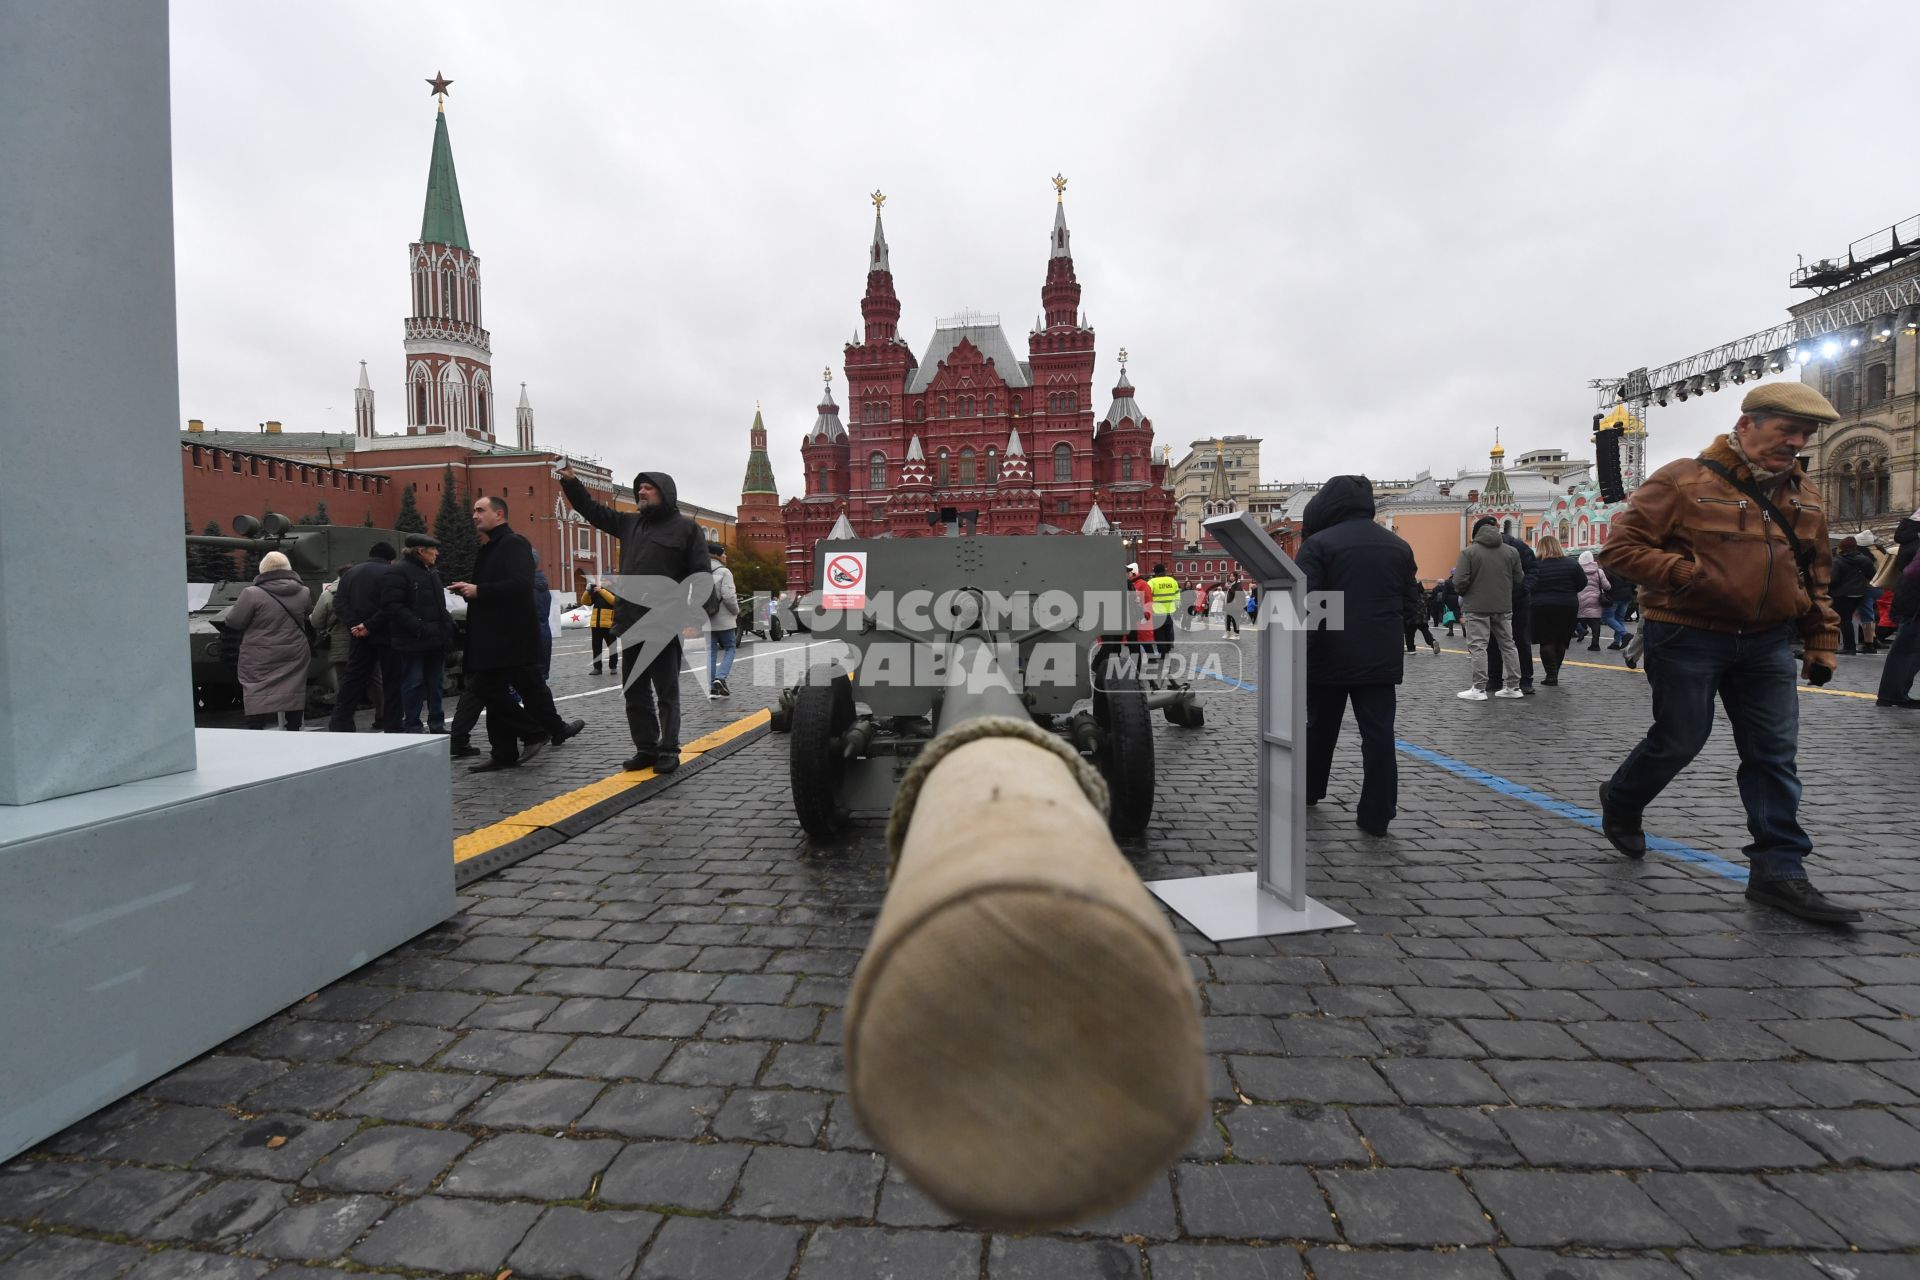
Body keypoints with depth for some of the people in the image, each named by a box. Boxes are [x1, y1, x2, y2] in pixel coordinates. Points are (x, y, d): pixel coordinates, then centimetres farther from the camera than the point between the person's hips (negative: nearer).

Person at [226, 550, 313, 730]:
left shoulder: (253, 594, -14)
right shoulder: (304, 593, -1)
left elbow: (232, 623, -7)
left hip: (260, 662, -4)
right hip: (294, 657, 4)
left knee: (257, 703, 0)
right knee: (294, 696, 13)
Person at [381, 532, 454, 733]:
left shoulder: (431, 573, 19)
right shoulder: (400, 572, -9)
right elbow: (392, 606, -17)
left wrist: (448, 627, 11)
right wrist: (418, 627, -22)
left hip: (435, 640, 8)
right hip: (412, 641, -8)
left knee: (436, 683, 11)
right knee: (413, 684, -1)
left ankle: (437, 724, 19)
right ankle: (412, 726, 8)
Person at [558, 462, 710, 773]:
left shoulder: (686, 527, -2)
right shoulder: (629, 523, 16)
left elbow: (701, 575, -8)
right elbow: (592, 510, 24)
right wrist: (570, 481, 10)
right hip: (631, 624, 6)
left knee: (666, 691, 2)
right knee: (635, 691, 10)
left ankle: (669, 750, 9)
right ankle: (645, 747, 19)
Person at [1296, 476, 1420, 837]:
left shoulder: (1318, 543, -10)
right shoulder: (1398, 546, 9)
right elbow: (1411, 602, 14)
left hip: (1330, 655, -3)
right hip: (1381, 658, 3)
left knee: (1320, 727, 14)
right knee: (1379, 734, 3)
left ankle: (1307, 791, 32)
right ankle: (1376, 815, 4)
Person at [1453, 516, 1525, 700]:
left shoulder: (1468, 551, -9)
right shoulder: (1511, 551, 5)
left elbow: (1460, 581, -14)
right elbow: (1518, 581, 7)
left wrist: (1462, 593, 6)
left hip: (1477, 606, -4)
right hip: (1504, 606, 5)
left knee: (1478, 646, -2)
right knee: (1507, 645, 14)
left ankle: (1479, 689, -3)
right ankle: (1513, 686, 18)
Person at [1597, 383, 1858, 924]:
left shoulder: (1803, 496, 12)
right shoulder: (1684, 480, -9)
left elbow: (1815, 577, 20)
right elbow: (1621, 545, -13)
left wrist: (1822, 643, 15)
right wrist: (1686, 574, -25)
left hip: (1767, 642, 6)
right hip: (1687, 637, -6)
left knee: (1774, 755, 4)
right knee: (1679, 741, 2)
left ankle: (1778, 871, 10)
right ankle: (1620, 803, 29)